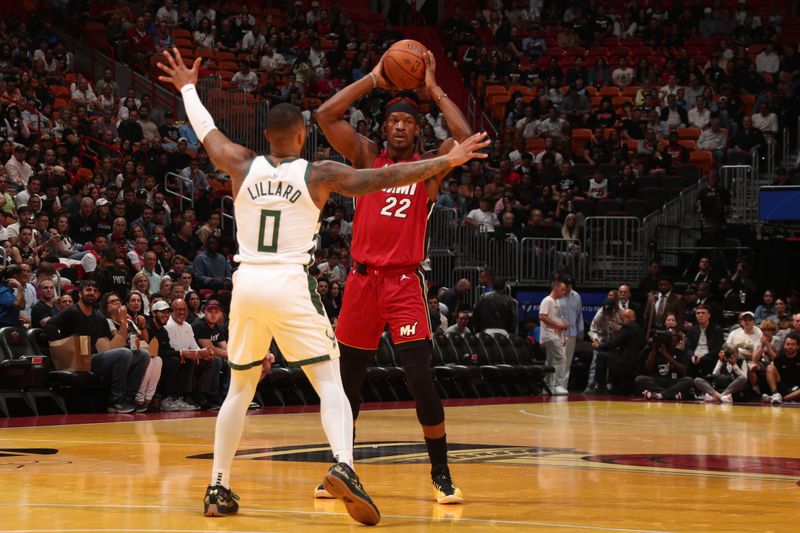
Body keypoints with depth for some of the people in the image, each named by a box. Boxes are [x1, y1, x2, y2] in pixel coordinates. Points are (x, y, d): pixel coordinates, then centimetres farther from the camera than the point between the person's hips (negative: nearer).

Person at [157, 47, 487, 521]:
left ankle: (218, 488, 15)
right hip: (292, 285, -4)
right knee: (330, 382, -2)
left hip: (247, 284, 4)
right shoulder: (319, 174, -1)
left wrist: (188, 88, 43)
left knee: (241, 388, 18)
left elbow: (206, 131, 25)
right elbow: (382, 179, -6)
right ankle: (344, 466, -27)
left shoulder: (243, 167, 7)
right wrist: (445, 162, -3)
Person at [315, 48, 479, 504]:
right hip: (363, 278, 2)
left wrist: (434, 89, -3)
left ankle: (442, 475, -4)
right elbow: (326, 115, -2)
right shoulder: (366, 156, 9)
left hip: (406, 282, -2)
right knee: (349, 380, 9)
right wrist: (374, 80, -1)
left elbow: (464, 137, -12)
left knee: (420, 378, -13)